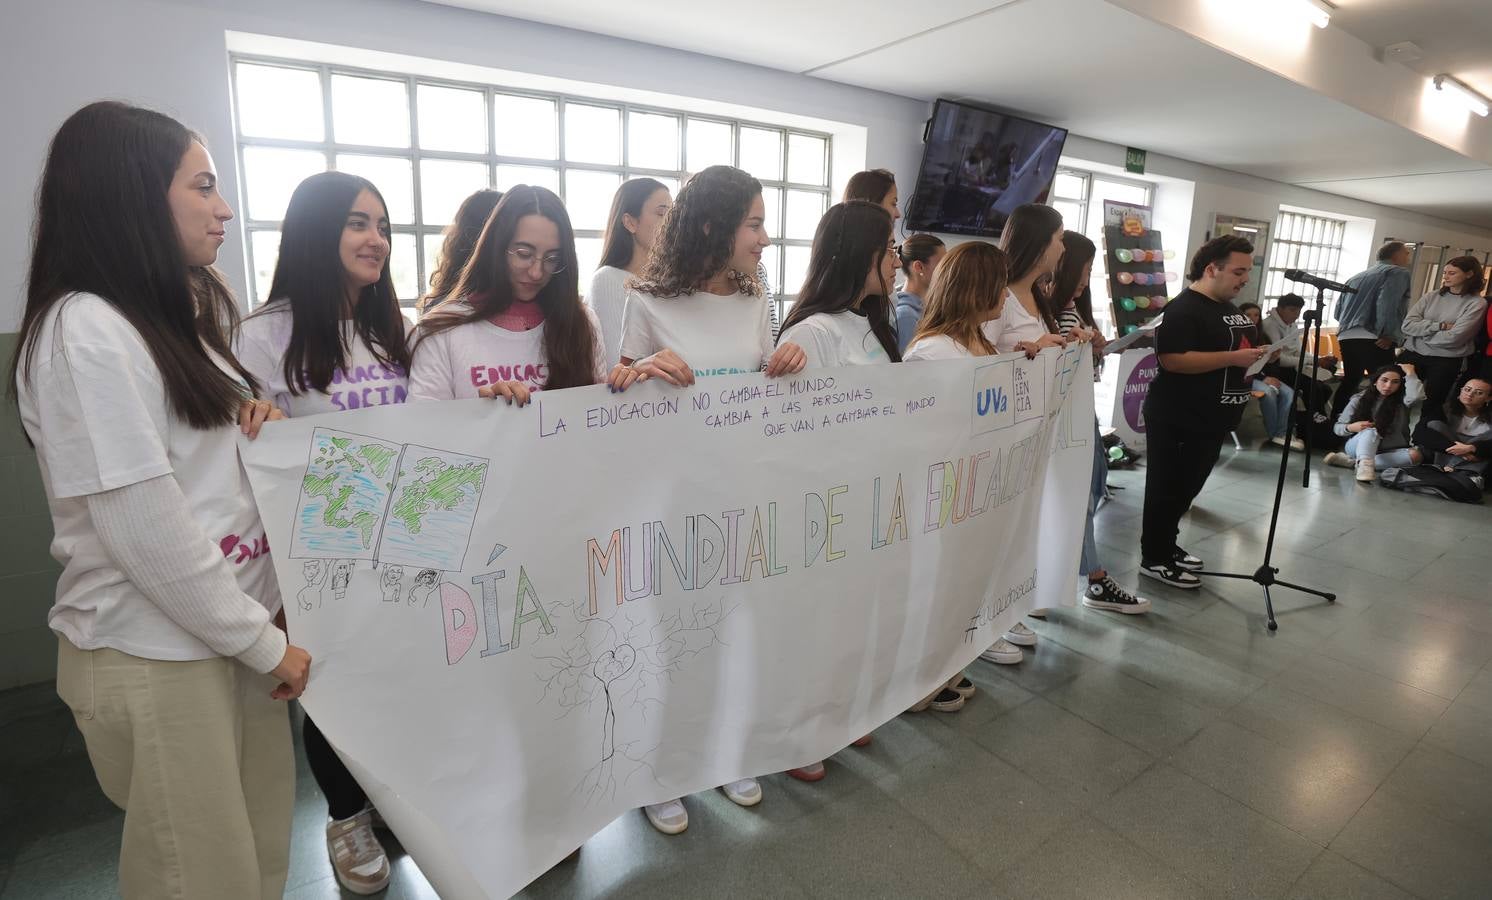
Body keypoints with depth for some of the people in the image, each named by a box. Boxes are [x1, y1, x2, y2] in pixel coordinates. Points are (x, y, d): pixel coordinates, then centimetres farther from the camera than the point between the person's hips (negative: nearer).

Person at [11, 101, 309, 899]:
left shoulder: (180, 314, 11)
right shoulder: (83, 330, -17)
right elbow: (147, 530, -21)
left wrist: (255, 422, -1)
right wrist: (264, 643, -13)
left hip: (234, 627, 8)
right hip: (155, 653, -7)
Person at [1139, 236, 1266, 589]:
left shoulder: (1230, 308, 15)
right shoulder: (1184, 308, -16)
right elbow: (1172, 359, -28)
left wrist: (1257, 357, 10)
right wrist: (1234, 358, -26)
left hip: (1213, 419, 10)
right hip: (1179, 420, -10)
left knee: (1188, 487, 17)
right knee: (1168, 489, -1)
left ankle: (1167, 547, 31)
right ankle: (1154, 559, 10)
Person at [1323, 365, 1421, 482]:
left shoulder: (1402, 402, 3)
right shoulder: (1359, 399, -1)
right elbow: (1338, 428, 1)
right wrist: (1351, 427, -20)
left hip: (1384, 450, 2)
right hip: (1356, 447, -2)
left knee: (1416, 455, -29)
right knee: (1371, 431, -34)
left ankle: (1350, 462, -39)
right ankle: (1364, 464, -64)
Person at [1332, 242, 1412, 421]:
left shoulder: (1357, 277, 24)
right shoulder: (1399, 273, 2)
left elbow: (1338, 308, 22)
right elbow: (1387, 305, -15)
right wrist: (1388, 335, -12)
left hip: (1346, 336, 8)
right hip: (1372, 338, -8)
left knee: (1350, 381, 15)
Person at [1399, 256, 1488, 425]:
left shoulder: (1477, 303, -4)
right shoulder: (1432, 296, 6)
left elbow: (1454, 338, -15)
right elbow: (1407, 324, -5)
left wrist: (1421, 330, -5)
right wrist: (1440, 326, -14)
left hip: (1445, 361, -3)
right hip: (1413, 355, 3)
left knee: (1431, 406, 4)